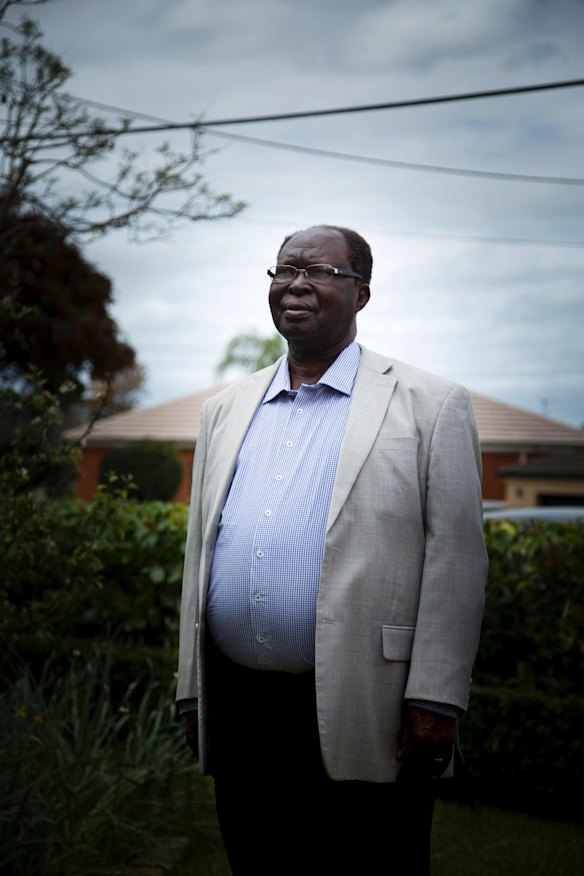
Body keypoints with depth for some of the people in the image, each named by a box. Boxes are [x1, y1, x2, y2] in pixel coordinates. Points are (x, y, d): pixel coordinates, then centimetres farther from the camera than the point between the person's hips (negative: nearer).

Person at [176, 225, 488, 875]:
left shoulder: (427, 405, 1)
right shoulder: (225, 410, 15)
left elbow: (454, 559, -5)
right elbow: (199, 555, 16)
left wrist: (435, 701, -11)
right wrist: (192, 693, 12)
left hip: (361, 720, -4)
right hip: (237, 712, 5)